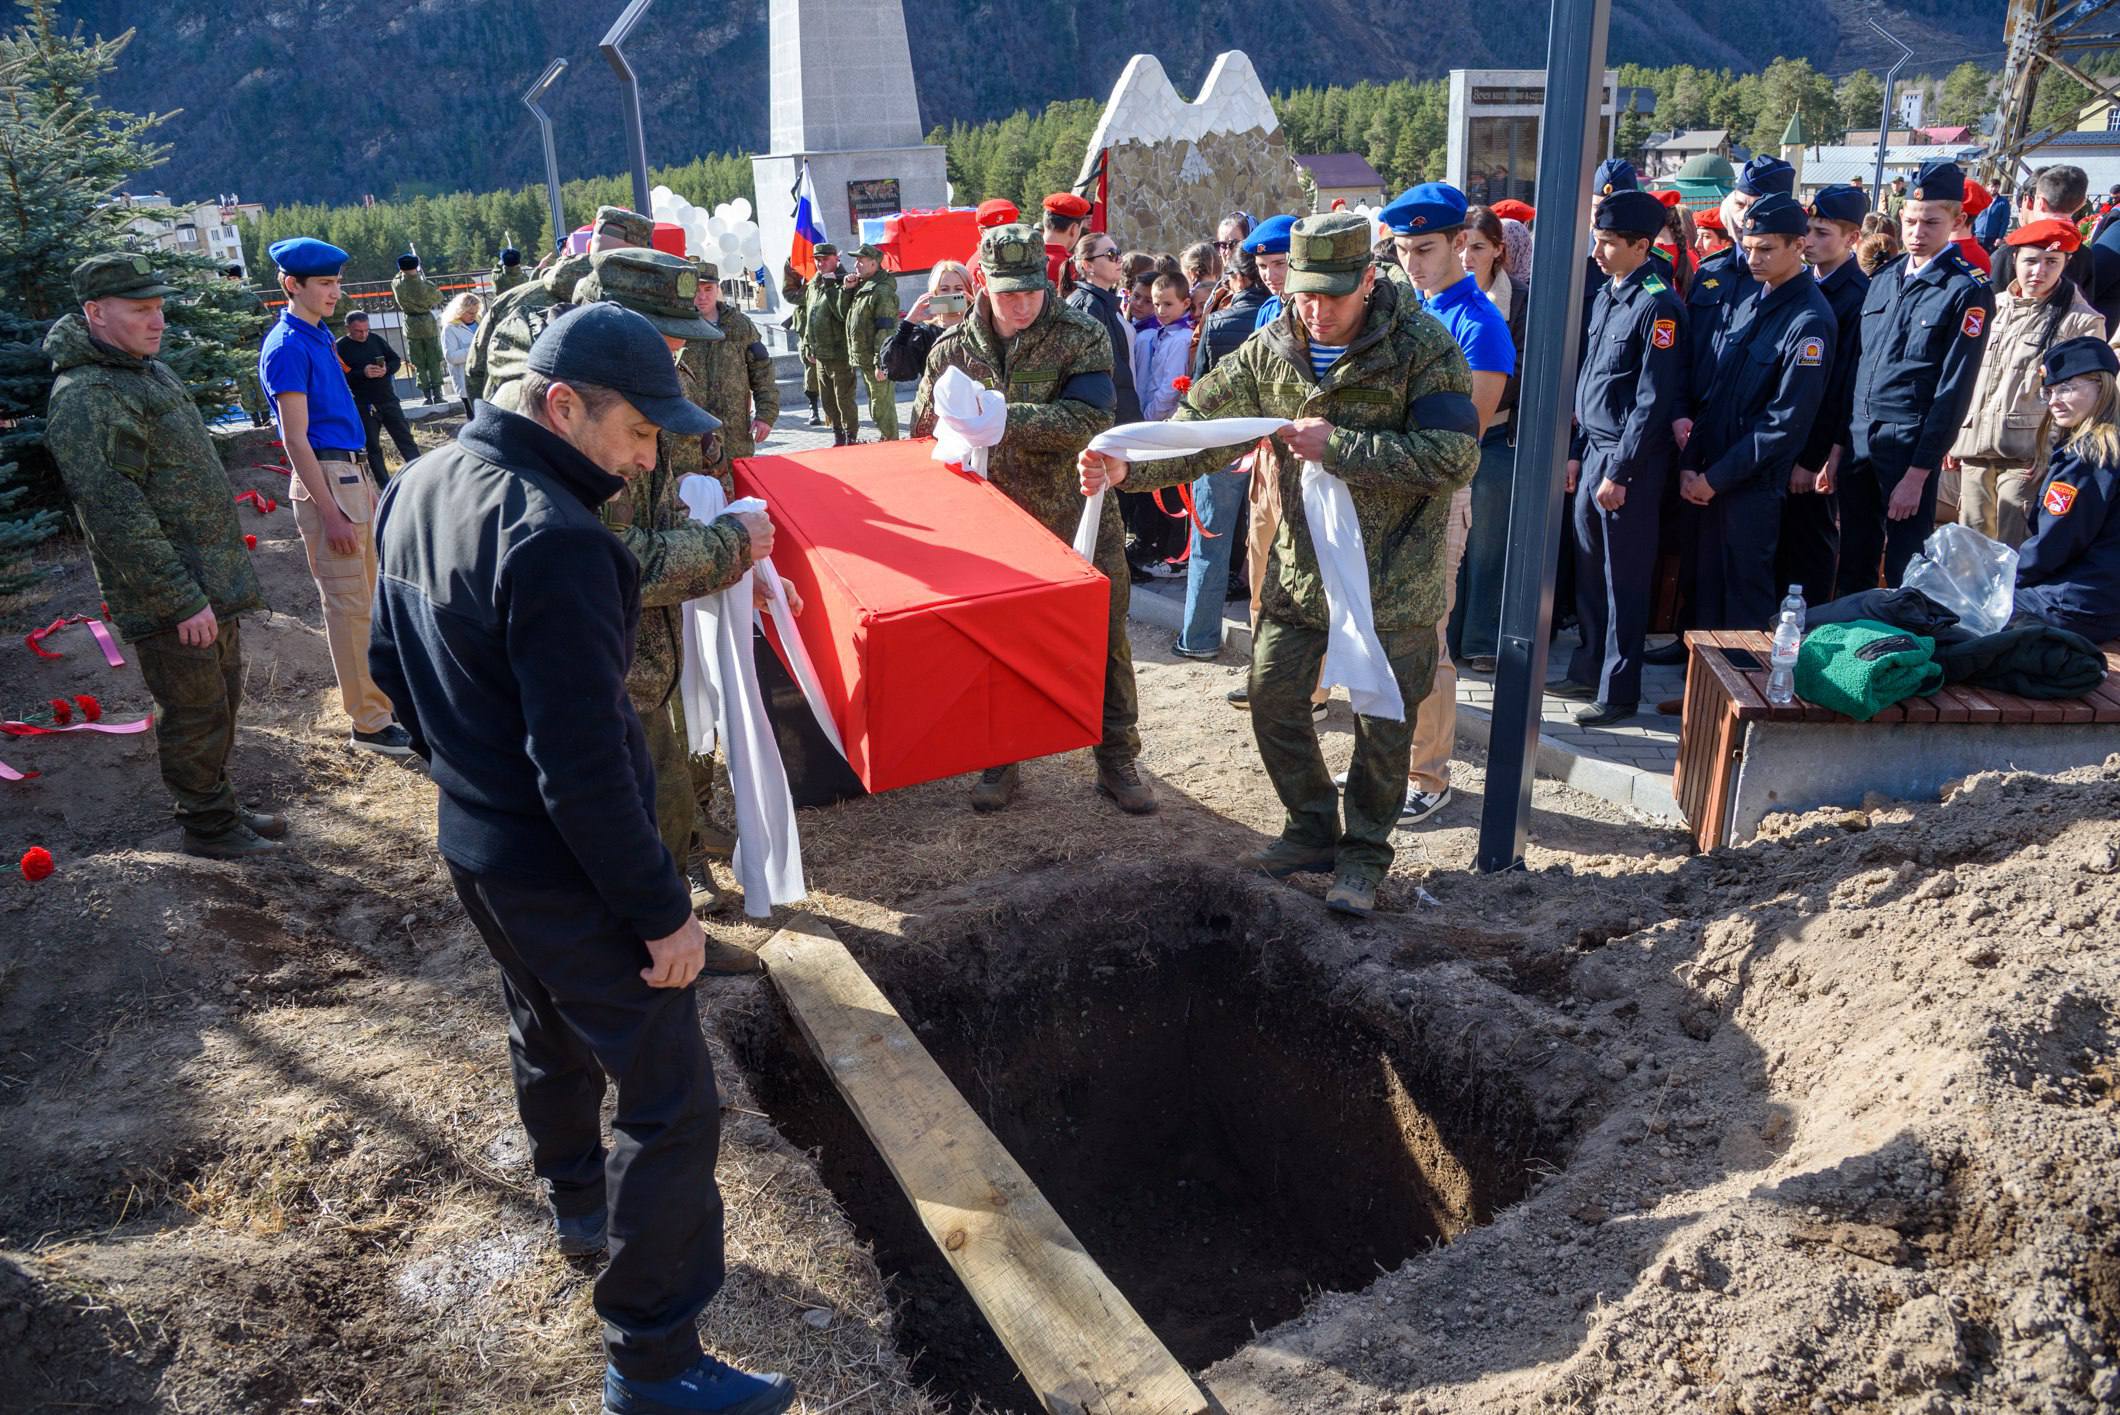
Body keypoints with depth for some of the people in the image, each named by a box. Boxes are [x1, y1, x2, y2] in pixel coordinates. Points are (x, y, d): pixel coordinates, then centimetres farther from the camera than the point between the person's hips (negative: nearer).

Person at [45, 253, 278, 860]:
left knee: (221, 702, 20)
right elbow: (116, 514, -23)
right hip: (169, 602, -9)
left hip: (214, 583, 9)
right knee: (194, 714, 3)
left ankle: (220, 804, 35)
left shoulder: (152, 371, 14)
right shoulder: (85, 399, -19)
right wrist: (182, 601, -23)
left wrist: (226, 573, 21)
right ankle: (207, 826, 18)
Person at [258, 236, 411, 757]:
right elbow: (296, 440, -16)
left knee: (366, 596, 17)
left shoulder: (320, 336, 14)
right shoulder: (287, 347, -13)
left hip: (351, 472, 9)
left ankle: (383, 691, 29)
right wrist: (330, 513, -19)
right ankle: (370, 722, 0)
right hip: (325, 479, -9)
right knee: (347, 603, -5)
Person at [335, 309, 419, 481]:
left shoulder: (376, 339, 6)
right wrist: (363, 373, -24)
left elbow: (395, 360, 11)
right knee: (372, 447, 4)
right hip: (363, 405, -3)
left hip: (387, 398, 3)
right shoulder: (340, 347, -5)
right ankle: (386, 487, 10)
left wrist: (386, 370, -9)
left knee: (405, 437, 4)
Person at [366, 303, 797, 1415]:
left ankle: (578, 1204, 53)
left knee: (551, 1037, 30)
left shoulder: (423, 489, 3)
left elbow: (392, 661, 15)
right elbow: (584, 767, -28)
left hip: (473, 842, 10)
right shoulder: (553, 541, -28)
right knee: (671, 1104, 1)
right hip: (563, 874, -10)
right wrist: (661, 909, -20)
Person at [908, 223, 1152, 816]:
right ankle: (1001, 762, 28)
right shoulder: (953, 349, 0)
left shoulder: (1082, 337, -10)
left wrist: (999, 415, -31)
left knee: (1105, 645, 6)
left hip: (1082, 522, -2)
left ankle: (1117, 762, 23)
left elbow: (1087, 421, -25)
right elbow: (924, 437, 10)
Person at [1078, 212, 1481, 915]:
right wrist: (1128, 464, -19)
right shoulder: (1271, 349, -4)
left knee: (1383, 724, 5)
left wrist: (1338, 446, -29)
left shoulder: (1423, 347, -18)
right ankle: (1312, 832, 32)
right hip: (1302, 563, 5)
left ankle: (1363, 853, 27)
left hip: (1394, 576, -4)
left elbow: (1454, 457, -26)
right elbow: (1203, 422, -2)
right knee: (1274, 700, 10)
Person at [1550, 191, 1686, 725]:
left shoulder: (1657, 305, -14)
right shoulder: (1607, 294, 12)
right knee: (1590, 571, 15)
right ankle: (1589, 672, 27)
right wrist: (1578, 451, 15)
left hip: (1631, 460, -8)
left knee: (1623, 580, 0)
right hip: (1595, 449, 8)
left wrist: (1620, 473, -17)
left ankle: (1618, 692, 9)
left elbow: (1654, 399, -17)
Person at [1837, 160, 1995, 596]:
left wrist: (1918, 472, -14)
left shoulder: (1968, 293, -7)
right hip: (1859, 440, 5)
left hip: (1910, 446, -5)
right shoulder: (1882, 279, 11)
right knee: (1853, 565, 13)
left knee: (1904, 576, 3)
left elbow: (1954, 390, -11)